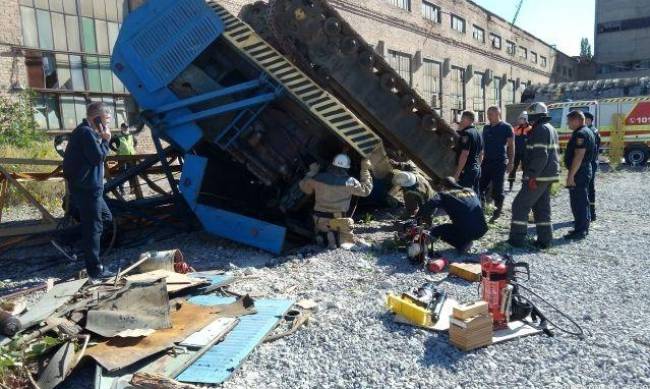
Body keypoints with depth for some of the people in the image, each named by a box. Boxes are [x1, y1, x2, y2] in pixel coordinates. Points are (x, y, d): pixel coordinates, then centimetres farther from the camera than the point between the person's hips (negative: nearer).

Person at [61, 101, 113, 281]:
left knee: (106, 217, 21)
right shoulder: (86, 132, -15)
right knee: (93, 227, -5)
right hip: (87, 188, -10)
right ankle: (95, 269, 2)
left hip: (88, 186, 10)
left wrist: (102, 139, 7)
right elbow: (98, 157, -19)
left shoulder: (86, 131, 17)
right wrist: (105, 140, -9)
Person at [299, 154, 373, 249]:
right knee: (349, 240, 15)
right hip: (338, 222, -2)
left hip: (320, 220, 2)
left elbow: (304, 186, 11)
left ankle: (323, 235, -5)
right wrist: (365, 170, 8)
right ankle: (339, 237, -15)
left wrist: (312, 172, 21)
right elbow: (366, 190, 4)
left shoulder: (318, 178, -7)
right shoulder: (350, 182, -12)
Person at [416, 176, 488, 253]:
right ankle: (467, 242, 19)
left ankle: (462, 245, 3)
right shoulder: (471, 192, 17)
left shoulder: (445, 195, 0)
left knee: (435, 231, 13)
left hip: (465, 232, -6)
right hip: (482, 230, 6)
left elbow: (430, 205, -15)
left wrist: (420, 216, 1)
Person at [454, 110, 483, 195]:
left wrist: (457, 173, -21)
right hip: (476, 168, 10)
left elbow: (464, 154, -21)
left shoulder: (466, 133, -15)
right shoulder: (477, 133, 15)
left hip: (466, 170, -10)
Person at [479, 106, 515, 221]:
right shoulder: (486, 128, 14)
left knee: (497, 187, -1)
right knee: (481, 185, 3)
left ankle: (498, 209, 13)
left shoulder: (506, 127, -3)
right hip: (487, 161, 6)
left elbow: (511, 146, -5)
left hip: (499, 162, -5)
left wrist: (511, 162, -11)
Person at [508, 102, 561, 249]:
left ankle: (517, 238, -2)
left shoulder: (540, 129, -14)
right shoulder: (551, 129, 18)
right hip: (549, 175, 10)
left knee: (520, 205, -4)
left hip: (539, 176, -10)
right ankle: (545, 239, 15)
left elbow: (540, 156, -23)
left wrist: (532, 175, -23)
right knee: (542, 207, 13)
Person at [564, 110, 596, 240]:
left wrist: (571, 175, -24)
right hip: (585, 171, 11)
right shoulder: (587, 132, 17)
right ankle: (583, 228, 25)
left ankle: (580, 231, -3)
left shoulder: (581, 134, -17)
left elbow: (578, 156, -24)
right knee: (583, 201, 16)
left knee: (578, 202, -7)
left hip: (579, 172, -11)